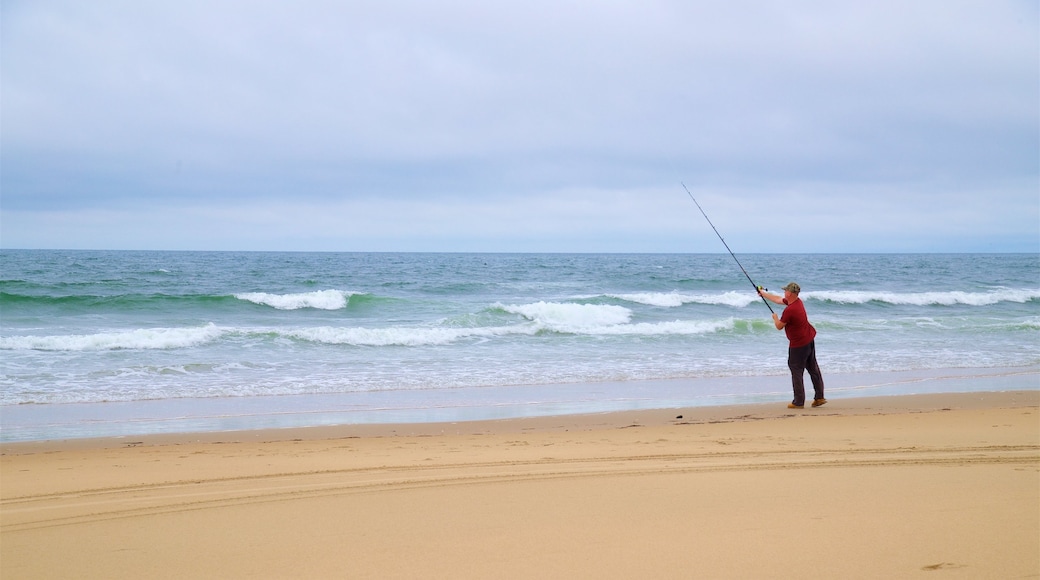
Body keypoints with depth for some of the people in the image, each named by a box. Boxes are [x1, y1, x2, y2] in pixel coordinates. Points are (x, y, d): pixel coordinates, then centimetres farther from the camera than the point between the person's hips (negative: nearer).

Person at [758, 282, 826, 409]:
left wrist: (775, 318, 9)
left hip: (798, 344, -9)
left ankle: (799, 402, 1)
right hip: (809, 340, 10)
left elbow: (779, 326, -12)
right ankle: (819, 397, 19)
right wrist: (763, 293, 29)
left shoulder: (789, 310, -25)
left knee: (796, 371, -2)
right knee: (813, 369, 14)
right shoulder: (798, 302, 4)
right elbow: (777, 299, 20)